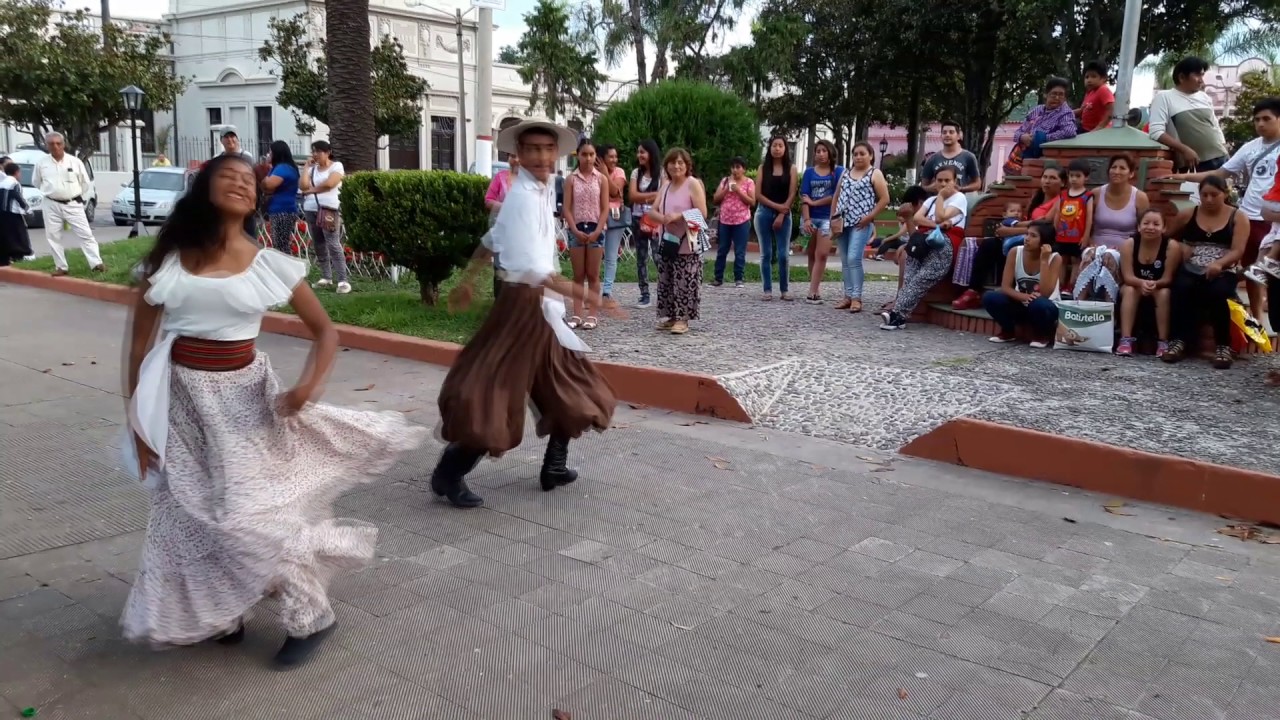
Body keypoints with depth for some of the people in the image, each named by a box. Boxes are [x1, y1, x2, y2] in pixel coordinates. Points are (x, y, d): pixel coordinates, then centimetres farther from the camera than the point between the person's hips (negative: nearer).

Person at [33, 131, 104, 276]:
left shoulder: (75, 161, -4)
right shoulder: (41, 163, -1)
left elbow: (86, 183, 8)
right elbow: (36, 182, 15)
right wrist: (51, 192, 14)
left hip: (73, 204, -1)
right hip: (52, 205, 1)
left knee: (85, 234, -5)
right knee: (53, 237, 5)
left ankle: (96, 263, -5)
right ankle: (61, 267, 14)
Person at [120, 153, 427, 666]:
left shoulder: (270, 265, -4)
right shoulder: (168, 259, -1)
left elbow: (325, 331, 1)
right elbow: (140, 342, 4)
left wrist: (309, 385, -17)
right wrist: (137, 419, 1)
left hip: (242, 398, -2)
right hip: (182, 399, 2)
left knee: (250, 513, -6)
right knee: (191, 515, 9)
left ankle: (310, 616, 14)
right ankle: (217, 610, 35)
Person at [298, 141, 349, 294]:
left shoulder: (336, 166, 1)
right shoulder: (312, 168, 17)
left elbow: (329, 184, -15)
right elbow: (302, 185, 3)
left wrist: (311, 190, -4)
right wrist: (306, 166, 5)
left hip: (329, 209, -6)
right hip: (310, 210, 7)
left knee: (333, 244, -14)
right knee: (318, 245, 8)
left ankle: (342, 280, -17)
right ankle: (326, 277, 17)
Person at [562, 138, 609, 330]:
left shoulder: (601, 179, 2)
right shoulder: (571, 179, 2)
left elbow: (605, 209, 0)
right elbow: (567, 208, -1)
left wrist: (597, 231, -11)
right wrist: (576, 230, -11)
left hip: (595, 229, 0)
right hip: (576, 229, 1)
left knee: (593, 275, 3)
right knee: (578, 275, 4)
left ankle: (591, 315, 6)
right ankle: (577, 314, 7)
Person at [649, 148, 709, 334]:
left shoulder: (693, 184, -8)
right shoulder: (665, 186, 13)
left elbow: (702, 213, -15)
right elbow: (652, 211, 11)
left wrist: (678, 216, -22)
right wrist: (662, 217, -12)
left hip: (687, 245, -7)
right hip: (667, 242, 7)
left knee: (684, 283, -5)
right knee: (666, 281, 10)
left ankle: (682, 319, 2)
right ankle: (669, 316, 20)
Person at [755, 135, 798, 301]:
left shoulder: (791, 168, 3)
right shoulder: (763, 167, 5)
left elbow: (792, 194, -2)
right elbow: (758, 194, -1)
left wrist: (781, 214, -10)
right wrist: (776, 206, -10)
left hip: (784, 215, -1)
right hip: (764, 213, 1)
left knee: (783, 254, -3)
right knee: (766, 254, 2)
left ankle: (784, 290, 7)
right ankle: (768, 290, 7)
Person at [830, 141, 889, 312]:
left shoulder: (875, 174, -1)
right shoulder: (846, 173, 16)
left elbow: (885, 199, -6)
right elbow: (837, 196, 19)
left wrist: (869, 217, -12)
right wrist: (834, 217, 9)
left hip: (861, 224, -6)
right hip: (843, 222, 6)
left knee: (854, 259, -16)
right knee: (845, 261, 6)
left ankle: (856, 297, -12)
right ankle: (847, 295, 12)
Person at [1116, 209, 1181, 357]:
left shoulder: (1172, 246, -19)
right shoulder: (1129, 244, -16)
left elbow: (1168, 278, -19)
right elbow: (1128, 276, -19)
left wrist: (1154, 284, -41)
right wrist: (1142, 283, -40)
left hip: (1160, 289, -1)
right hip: (1135, 286, 1)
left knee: (1164, 293, -31)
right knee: (1129, 290, -30)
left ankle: (1163, 342, -25)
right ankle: (1125, 339, -35)